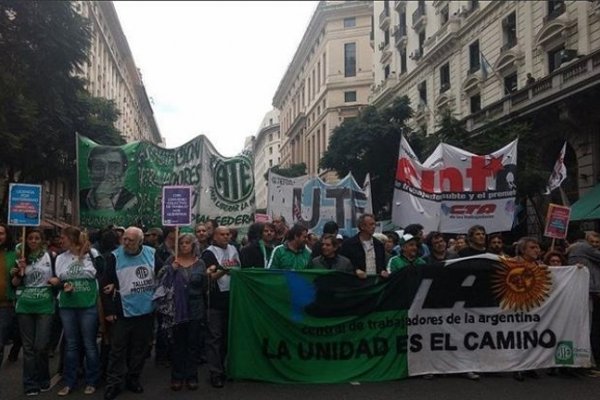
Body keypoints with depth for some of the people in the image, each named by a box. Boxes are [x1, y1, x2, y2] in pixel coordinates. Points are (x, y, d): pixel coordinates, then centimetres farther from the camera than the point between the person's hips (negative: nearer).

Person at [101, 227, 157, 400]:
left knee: (140, 348, 13)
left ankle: (133, 378, 28)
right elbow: (106, 285, -6)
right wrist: (108, 311, -8)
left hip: (146, 311, 3)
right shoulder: (115, 257, -8)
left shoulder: (152, 254, -3)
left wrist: (159, 300, 1)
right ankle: (114, 383, 14)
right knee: (118, 349, 3)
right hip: (122, 312, -2)